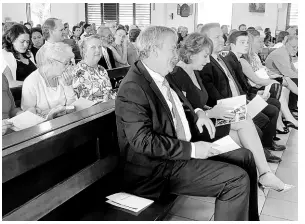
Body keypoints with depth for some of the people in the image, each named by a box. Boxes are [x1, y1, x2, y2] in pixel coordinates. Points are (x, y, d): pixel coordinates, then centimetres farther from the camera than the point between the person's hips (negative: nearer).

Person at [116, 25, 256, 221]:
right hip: (159, 168, -10)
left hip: (181, 149, 10)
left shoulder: (162, 76, 7)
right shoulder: (133, 87, -21)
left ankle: (249, 218, 25)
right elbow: (143, 140, -26)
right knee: (237, 180, -18)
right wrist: (192, 150, -23)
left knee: (245, 156, 11)